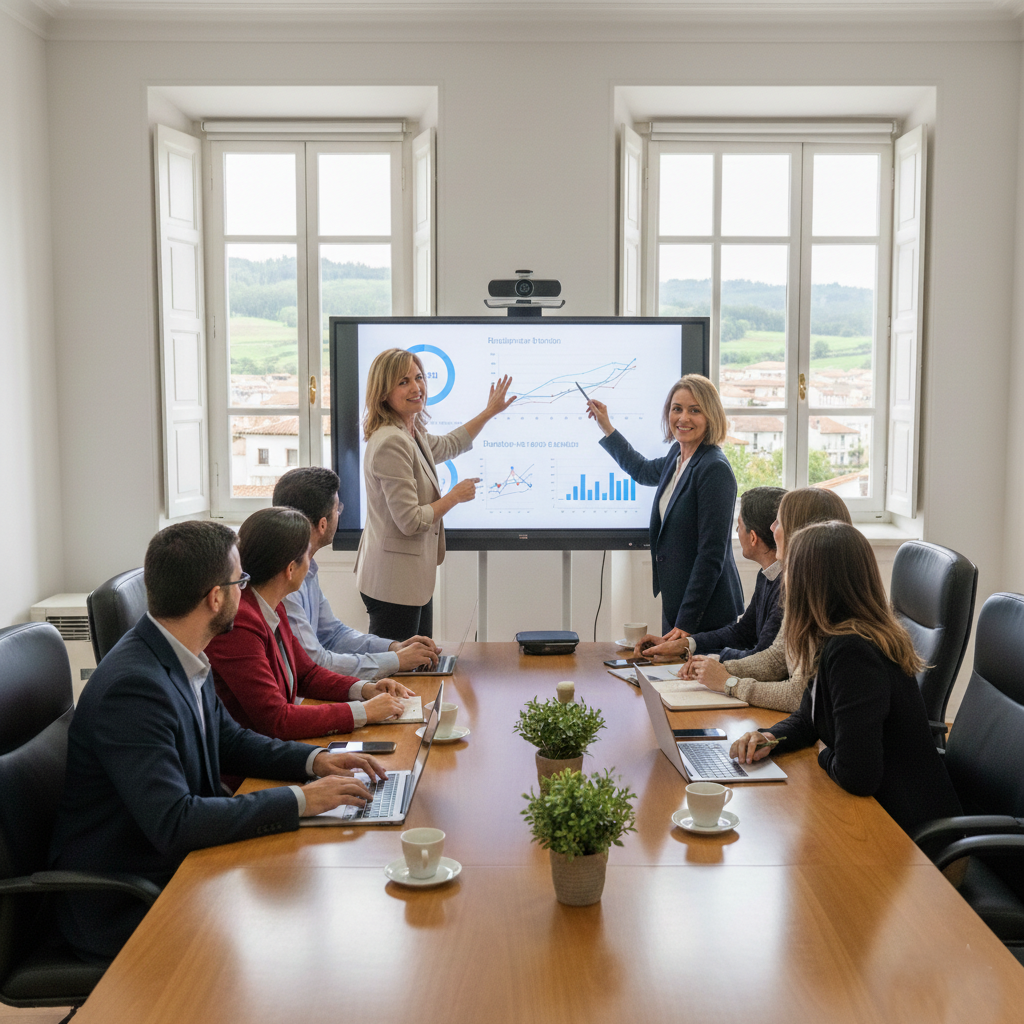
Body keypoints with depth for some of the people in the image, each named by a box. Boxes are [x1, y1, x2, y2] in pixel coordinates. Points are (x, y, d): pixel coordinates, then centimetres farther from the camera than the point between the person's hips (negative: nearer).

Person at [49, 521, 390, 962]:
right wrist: (299, 800, -26)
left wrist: (315, 759, 1)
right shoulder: (132, 685, -27)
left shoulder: (181, 658, 1)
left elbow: (228, 739, 16)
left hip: (175, 864, 8)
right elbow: (174, 823, -32)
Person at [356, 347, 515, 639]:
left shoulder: (412, 434, 10)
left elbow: (448, 445, 35)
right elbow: (410, 521, -23)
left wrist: (489, 412, 38)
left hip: (414, 578, 11)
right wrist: (456, 496, -8)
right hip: (393, 582, -11)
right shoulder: (391, 443, -22)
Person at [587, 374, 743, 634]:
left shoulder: (715, 469, -20)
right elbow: (643, 471, 33)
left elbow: (712, 555, -21)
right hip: (675, 603, 9)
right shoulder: (677, 456, 7)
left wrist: (686, 623, -21)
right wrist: (606, 427, 32)